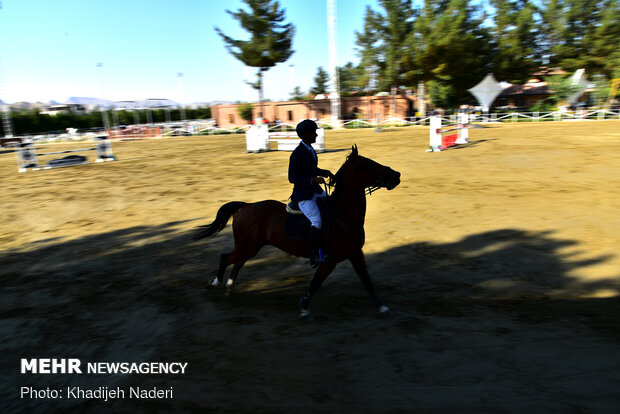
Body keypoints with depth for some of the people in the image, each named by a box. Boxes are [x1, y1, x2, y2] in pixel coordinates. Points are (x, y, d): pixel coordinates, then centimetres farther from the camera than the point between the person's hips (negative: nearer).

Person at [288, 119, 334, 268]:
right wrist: (313, 179, -27)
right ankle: (314, 257, -15)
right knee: (317, 220, -23)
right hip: (303, 195, -9)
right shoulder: (297, 154, -17)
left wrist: (326, 172, 7)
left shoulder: (310, 149, 11)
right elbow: (292, 178, -19)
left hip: (316, 190, 9)